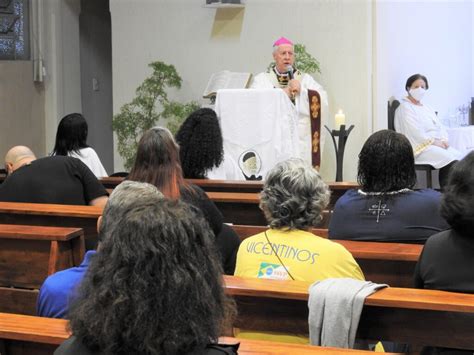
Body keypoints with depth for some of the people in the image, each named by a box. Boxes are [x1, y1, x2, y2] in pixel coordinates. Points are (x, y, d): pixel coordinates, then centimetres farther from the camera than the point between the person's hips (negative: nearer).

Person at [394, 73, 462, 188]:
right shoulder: (405, 108, -2)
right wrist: (434, 141, -15)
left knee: (458, 156, -18)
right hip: (420, 148, -8)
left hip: (437, 144, 8)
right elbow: (415, 132, -13)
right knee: (448, 158, -28)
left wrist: (444, 140, -2)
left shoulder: (427, 108, 24)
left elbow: (440, 127, 19)